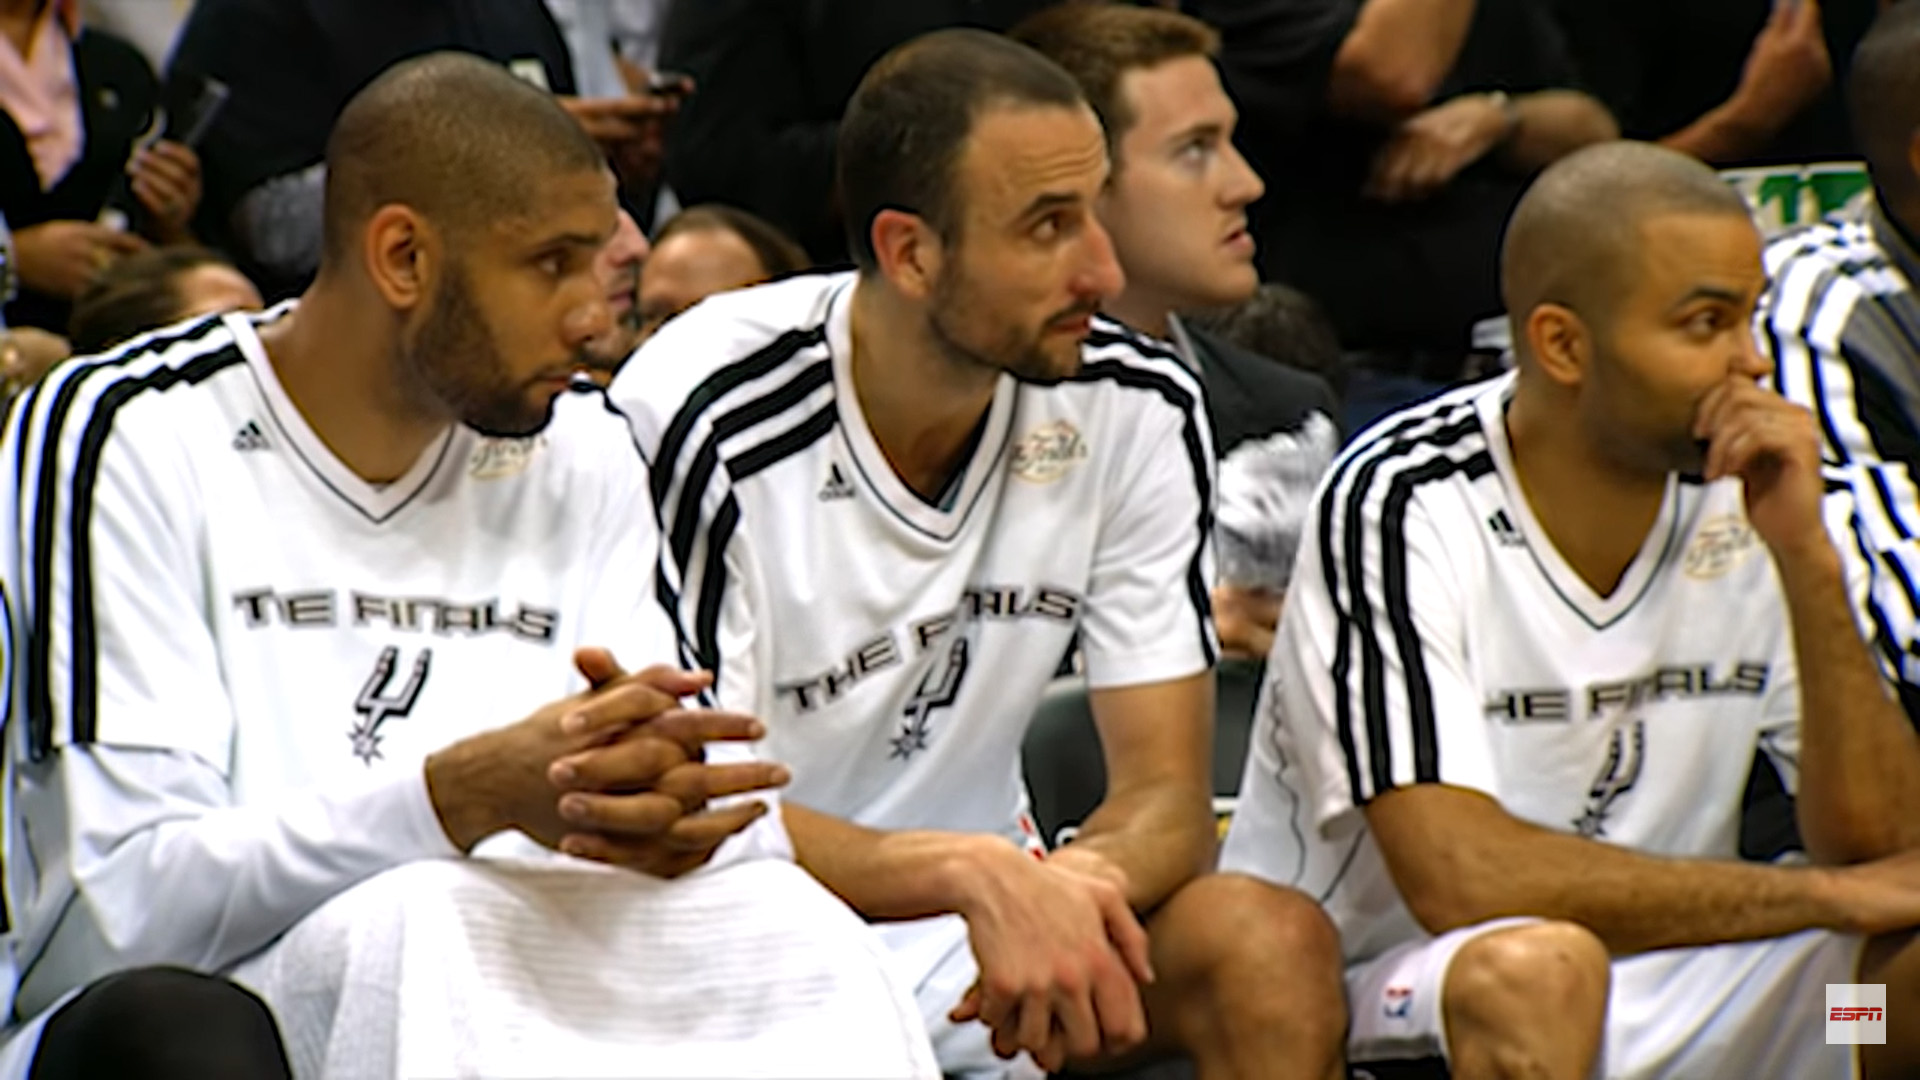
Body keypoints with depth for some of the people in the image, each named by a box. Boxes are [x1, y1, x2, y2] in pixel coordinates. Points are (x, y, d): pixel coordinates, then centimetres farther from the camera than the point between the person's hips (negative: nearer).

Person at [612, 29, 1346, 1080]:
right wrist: (981, 874, -35)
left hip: (978, 914, 4)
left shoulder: (1135, 409, -5)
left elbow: (1168, 795, -5)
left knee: (1278, 951, -22)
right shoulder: (701, 421, -18)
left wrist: (1073, 887, -30)